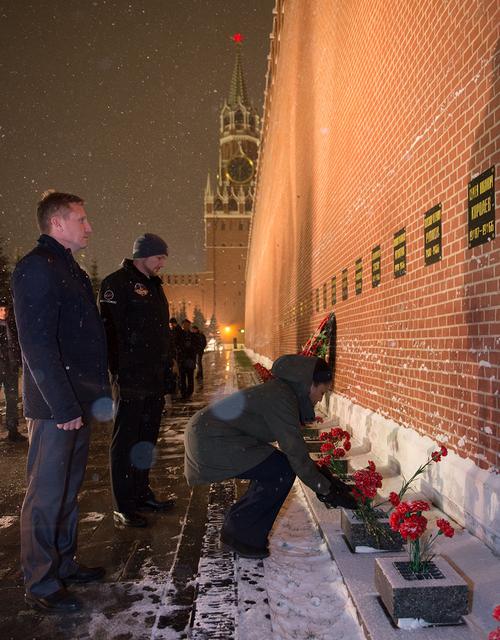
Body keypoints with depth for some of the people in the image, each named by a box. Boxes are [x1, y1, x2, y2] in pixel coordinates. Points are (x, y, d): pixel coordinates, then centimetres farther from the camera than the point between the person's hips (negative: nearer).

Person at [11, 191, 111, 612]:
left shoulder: (71, 270, 17)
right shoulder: (37, 267, -13)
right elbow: (37, 345, -21)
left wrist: (98, 391, 14)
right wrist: (64, 406, -21)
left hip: (79, 401, 9)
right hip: (56, 405, -9)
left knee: (70, 488, 18)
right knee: (47, 494, 3)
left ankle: (63, 563, 33)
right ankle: (41, 585, 17)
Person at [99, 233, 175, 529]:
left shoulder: (154, 286, 18)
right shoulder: (118, 283, -8)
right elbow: (110, 330, -16)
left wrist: (166, 369, 16)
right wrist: (119, 372, -21)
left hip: (154, 379, 9)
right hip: (131, 379, -9)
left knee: (147, 439, 16)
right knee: (126, 441, -1)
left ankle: (142, 494, 29)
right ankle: (123, 507, 8)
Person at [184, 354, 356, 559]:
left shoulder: (280, 389, 12)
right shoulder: (282, 398, -18)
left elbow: (292, 445, 18)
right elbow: (296, 452, -18)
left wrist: (325, 477, 17)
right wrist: (326, 490, -8)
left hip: (205, 433, 10)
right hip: (212, 440, -10)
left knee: (271, 470, 12)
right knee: (282, 473, -9)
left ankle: (235, 527, 21)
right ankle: (240, 535, 4)